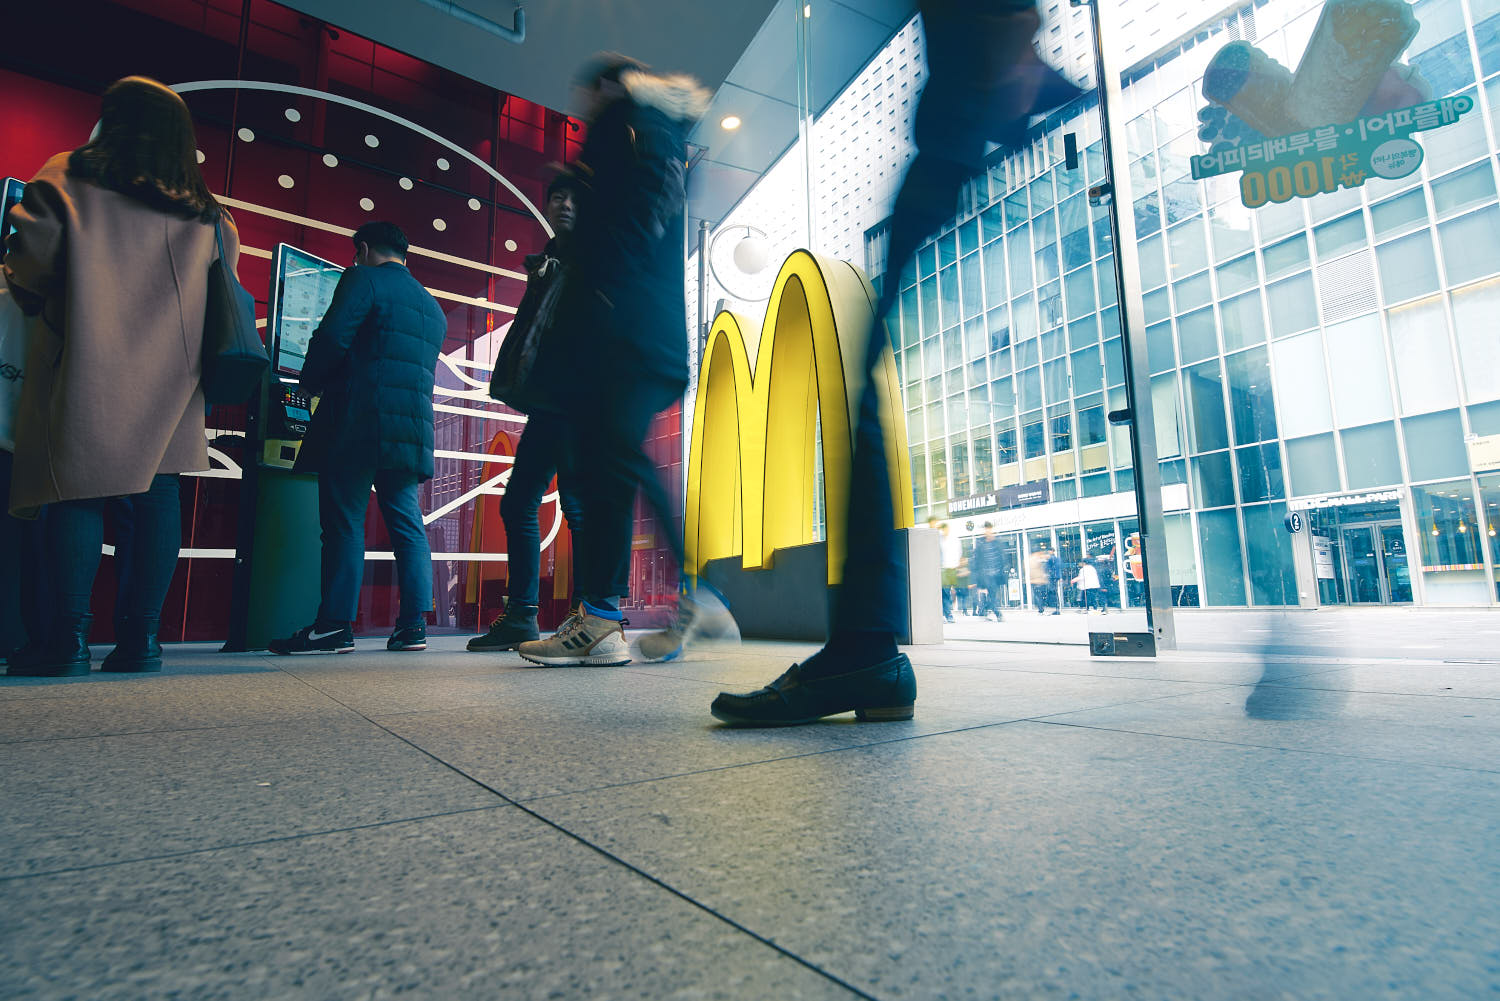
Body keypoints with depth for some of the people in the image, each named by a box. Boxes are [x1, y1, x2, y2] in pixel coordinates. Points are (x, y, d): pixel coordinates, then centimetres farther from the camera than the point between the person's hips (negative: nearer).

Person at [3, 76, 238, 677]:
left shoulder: (72, 177, 5)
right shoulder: (202, 210, 14)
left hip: (87, 363, -2)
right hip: (171, 370, 3)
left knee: (78, 491, -3)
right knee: (157, 492, 0)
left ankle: (67, 636, -8)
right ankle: (141, 636, -1)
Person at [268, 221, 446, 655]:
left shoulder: (362, 279, 2)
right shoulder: (433, 307, 24)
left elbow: (332, 338, -10)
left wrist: (311, 384, 6)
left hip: (359, 423, -7)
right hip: (414, 427, 7)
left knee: (344, 520, -3)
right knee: (406, 522, 5)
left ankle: (335, 626, -1)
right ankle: (413, 625, 3)